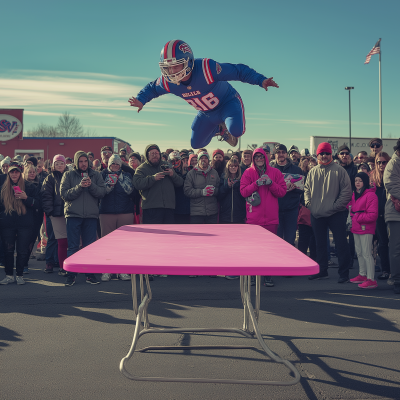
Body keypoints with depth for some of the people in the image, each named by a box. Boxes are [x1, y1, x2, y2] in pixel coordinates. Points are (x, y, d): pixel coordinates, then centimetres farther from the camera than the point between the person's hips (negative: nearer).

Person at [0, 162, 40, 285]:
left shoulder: (29, 186, 2)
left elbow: (38, 203, -1)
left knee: (22, 251, 1)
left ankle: (20, 275, 14)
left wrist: (26, 198, -16)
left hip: (25, 224, -1)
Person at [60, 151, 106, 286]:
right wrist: (79, 187, -16)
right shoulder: (68, 175, 6)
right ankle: (71, 274, 8)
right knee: (73, 247, 0)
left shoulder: (95, 175, 10)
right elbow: (64, 194, -5)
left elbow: (102, 192, -1)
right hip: (73, 215, -1)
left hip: (91, 215, 1)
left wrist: (91, 185, -17)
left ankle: (90, 274, 14)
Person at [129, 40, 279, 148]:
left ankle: (226, 128, 6)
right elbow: (152, 88, 1)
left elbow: (239, 70, -34)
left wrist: (261, 81, -43)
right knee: (196, 144, 12)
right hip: (206, 114, 5)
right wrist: (141, 100, -16)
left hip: (227, 103, -5)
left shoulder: (207, 68, -40)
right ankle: (219, 128, 39)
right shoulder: (167, 82, -23)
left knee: (236, 131, -33)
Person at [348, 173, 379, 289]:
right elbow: (351, 207, 27)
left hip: (365, 229, -9)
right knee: (359, 253, 17)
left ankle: (371, 279, -7)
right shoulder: (354, 195, 14)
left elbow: (373, 215, -18)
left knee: (367, 254, -9)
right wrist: (352, 218, 8)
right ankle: (362, 275, 29)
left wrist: (358, 217, -15)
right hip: (356, 228, 9)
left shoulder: (370, 195, -14)